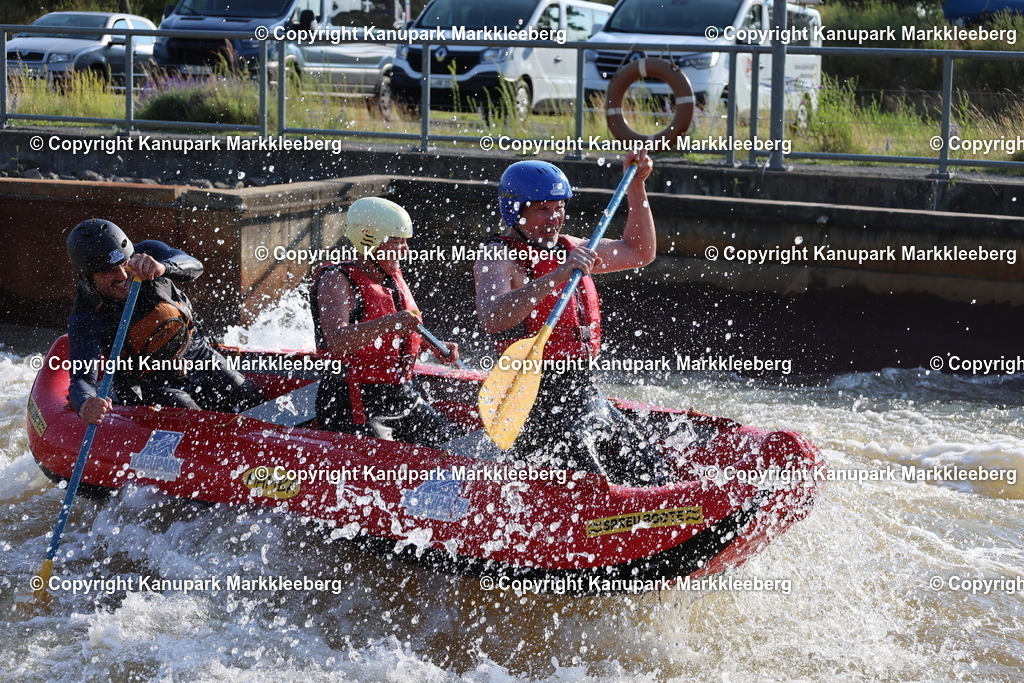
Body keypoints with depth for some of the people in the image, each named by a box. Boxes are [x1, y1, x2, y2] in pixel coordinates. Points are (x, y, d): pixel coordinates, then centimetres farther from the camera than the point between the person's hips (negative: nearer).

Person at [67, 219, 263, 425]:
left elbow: (193, 267, -31)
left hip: (200, 359, 3)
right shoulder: (85, 321, -21)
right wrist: (85, 404, -55)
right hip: (150, 383, -3)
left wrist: (163, 267, -55)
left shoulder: (147, 254, -15)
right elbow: (82, 378, -29)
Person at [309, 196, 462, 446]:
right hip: (352, 406, -8)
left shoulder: (394, 278, 12)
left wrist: (437, 348, 11)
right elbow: (336, 341, -30)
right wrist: (387, 324, -43)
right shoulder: (336, 281, -12)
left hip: (403, 398, 8)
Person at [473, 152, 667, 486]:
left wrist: (636, 186, 19)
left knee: (651, 478, 4)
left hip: (585, 393, 8)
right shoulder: (499, 259, -9)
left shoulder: (566, 249, 15)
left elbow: (639, 252, 28)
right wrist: (555, 276, -39)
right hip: (537, 400, -8)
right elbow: (491, 319, -31)